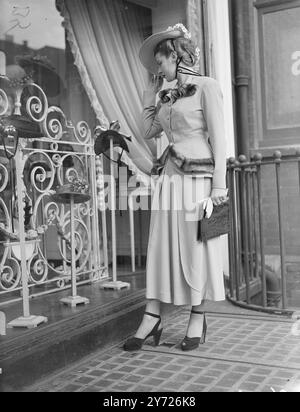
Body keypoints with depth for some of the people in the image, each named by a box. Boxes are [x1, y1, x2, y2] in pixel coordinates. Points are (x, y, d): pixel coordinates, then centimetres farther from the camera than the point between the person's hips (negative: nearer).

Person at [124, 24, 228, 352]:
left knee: (196, 248, 2)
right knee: (160, 246, 4)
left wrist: (219, 184, -14)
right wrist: (150, 94, 18)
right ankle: (152, 319, 10)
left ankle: (197, 319, 16)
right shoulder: (168, 97, 16)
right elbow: (148, 131, 20)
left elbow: (218, 137, -8)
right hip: (170, 177, 6)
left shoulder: (206, 86, -3)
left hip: (197, 177, -6)